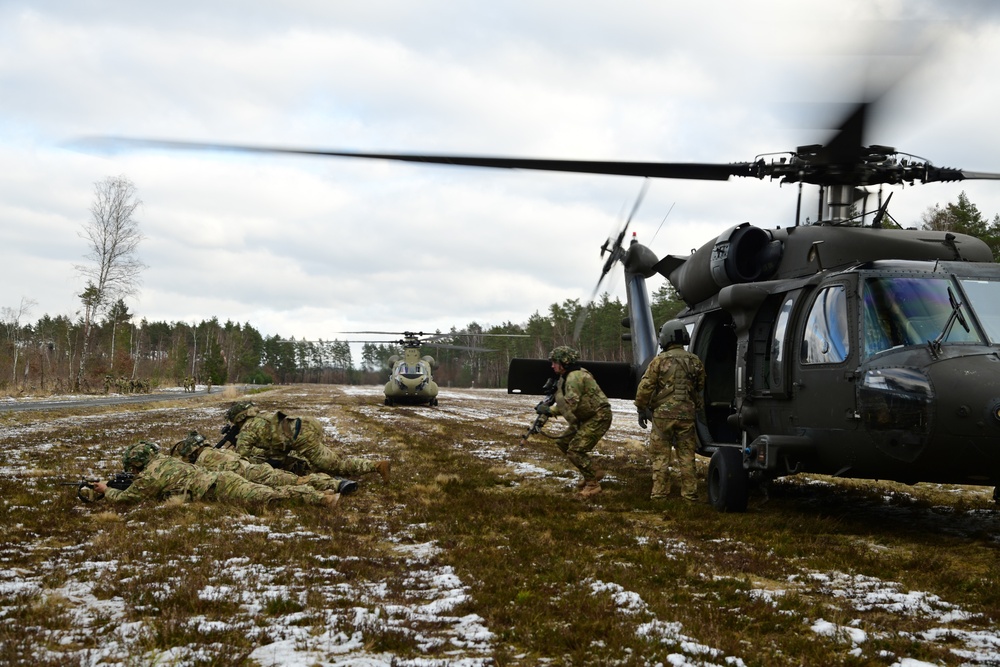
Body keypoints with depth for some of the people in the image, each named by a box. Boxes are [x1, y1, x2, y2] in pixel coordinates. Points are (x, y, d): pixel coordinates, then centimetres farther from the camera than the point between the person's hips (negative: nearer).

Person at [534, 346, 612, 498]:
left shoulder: (575, 377, -21)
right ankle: (592, 473, 21)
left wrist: (549, 410, -16)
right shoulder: (566, 377, 12)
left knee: (575, 450, -16)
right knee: (563, 443, 13)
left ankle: (593, 484, -5)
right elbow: (565, 405, 12)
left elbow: (569, 405, -25)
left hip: (599, 417, -11)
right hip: (586, 418, 11)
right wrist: (547, 410, -1)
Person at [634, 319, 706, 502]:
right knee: (686, 456, 9)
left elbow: (645, 387, -8)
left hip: (663, 414, -3)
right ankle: (689, 493, 10)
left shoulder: (660, 360, -7)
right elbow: (700, 390, 15)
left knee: (661, 455, 4)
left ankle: (659, 493, 5)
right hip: (686, 415, 3)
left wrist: (642, 409, 2)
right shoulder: (695, 361, 6)